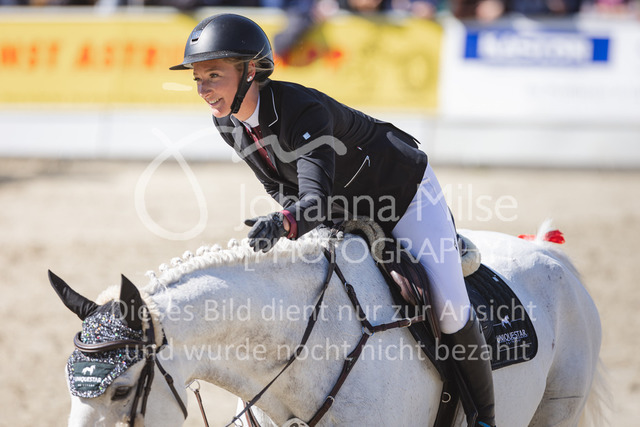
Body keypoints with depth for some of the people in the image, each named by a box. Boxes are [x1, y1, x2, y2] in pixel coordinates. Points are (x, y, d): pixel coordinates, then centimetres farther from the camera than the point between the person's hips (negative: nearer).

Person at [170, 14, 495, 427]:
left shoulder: (304, 111, -37)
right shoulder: (229, 124, -14)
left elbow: (316, 197, -48)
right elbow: (280, 186, 0)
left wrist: (283, 223, -68)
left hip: (405, 192, -7)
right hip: (347, 214, 7)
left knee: (449, 311, -9)